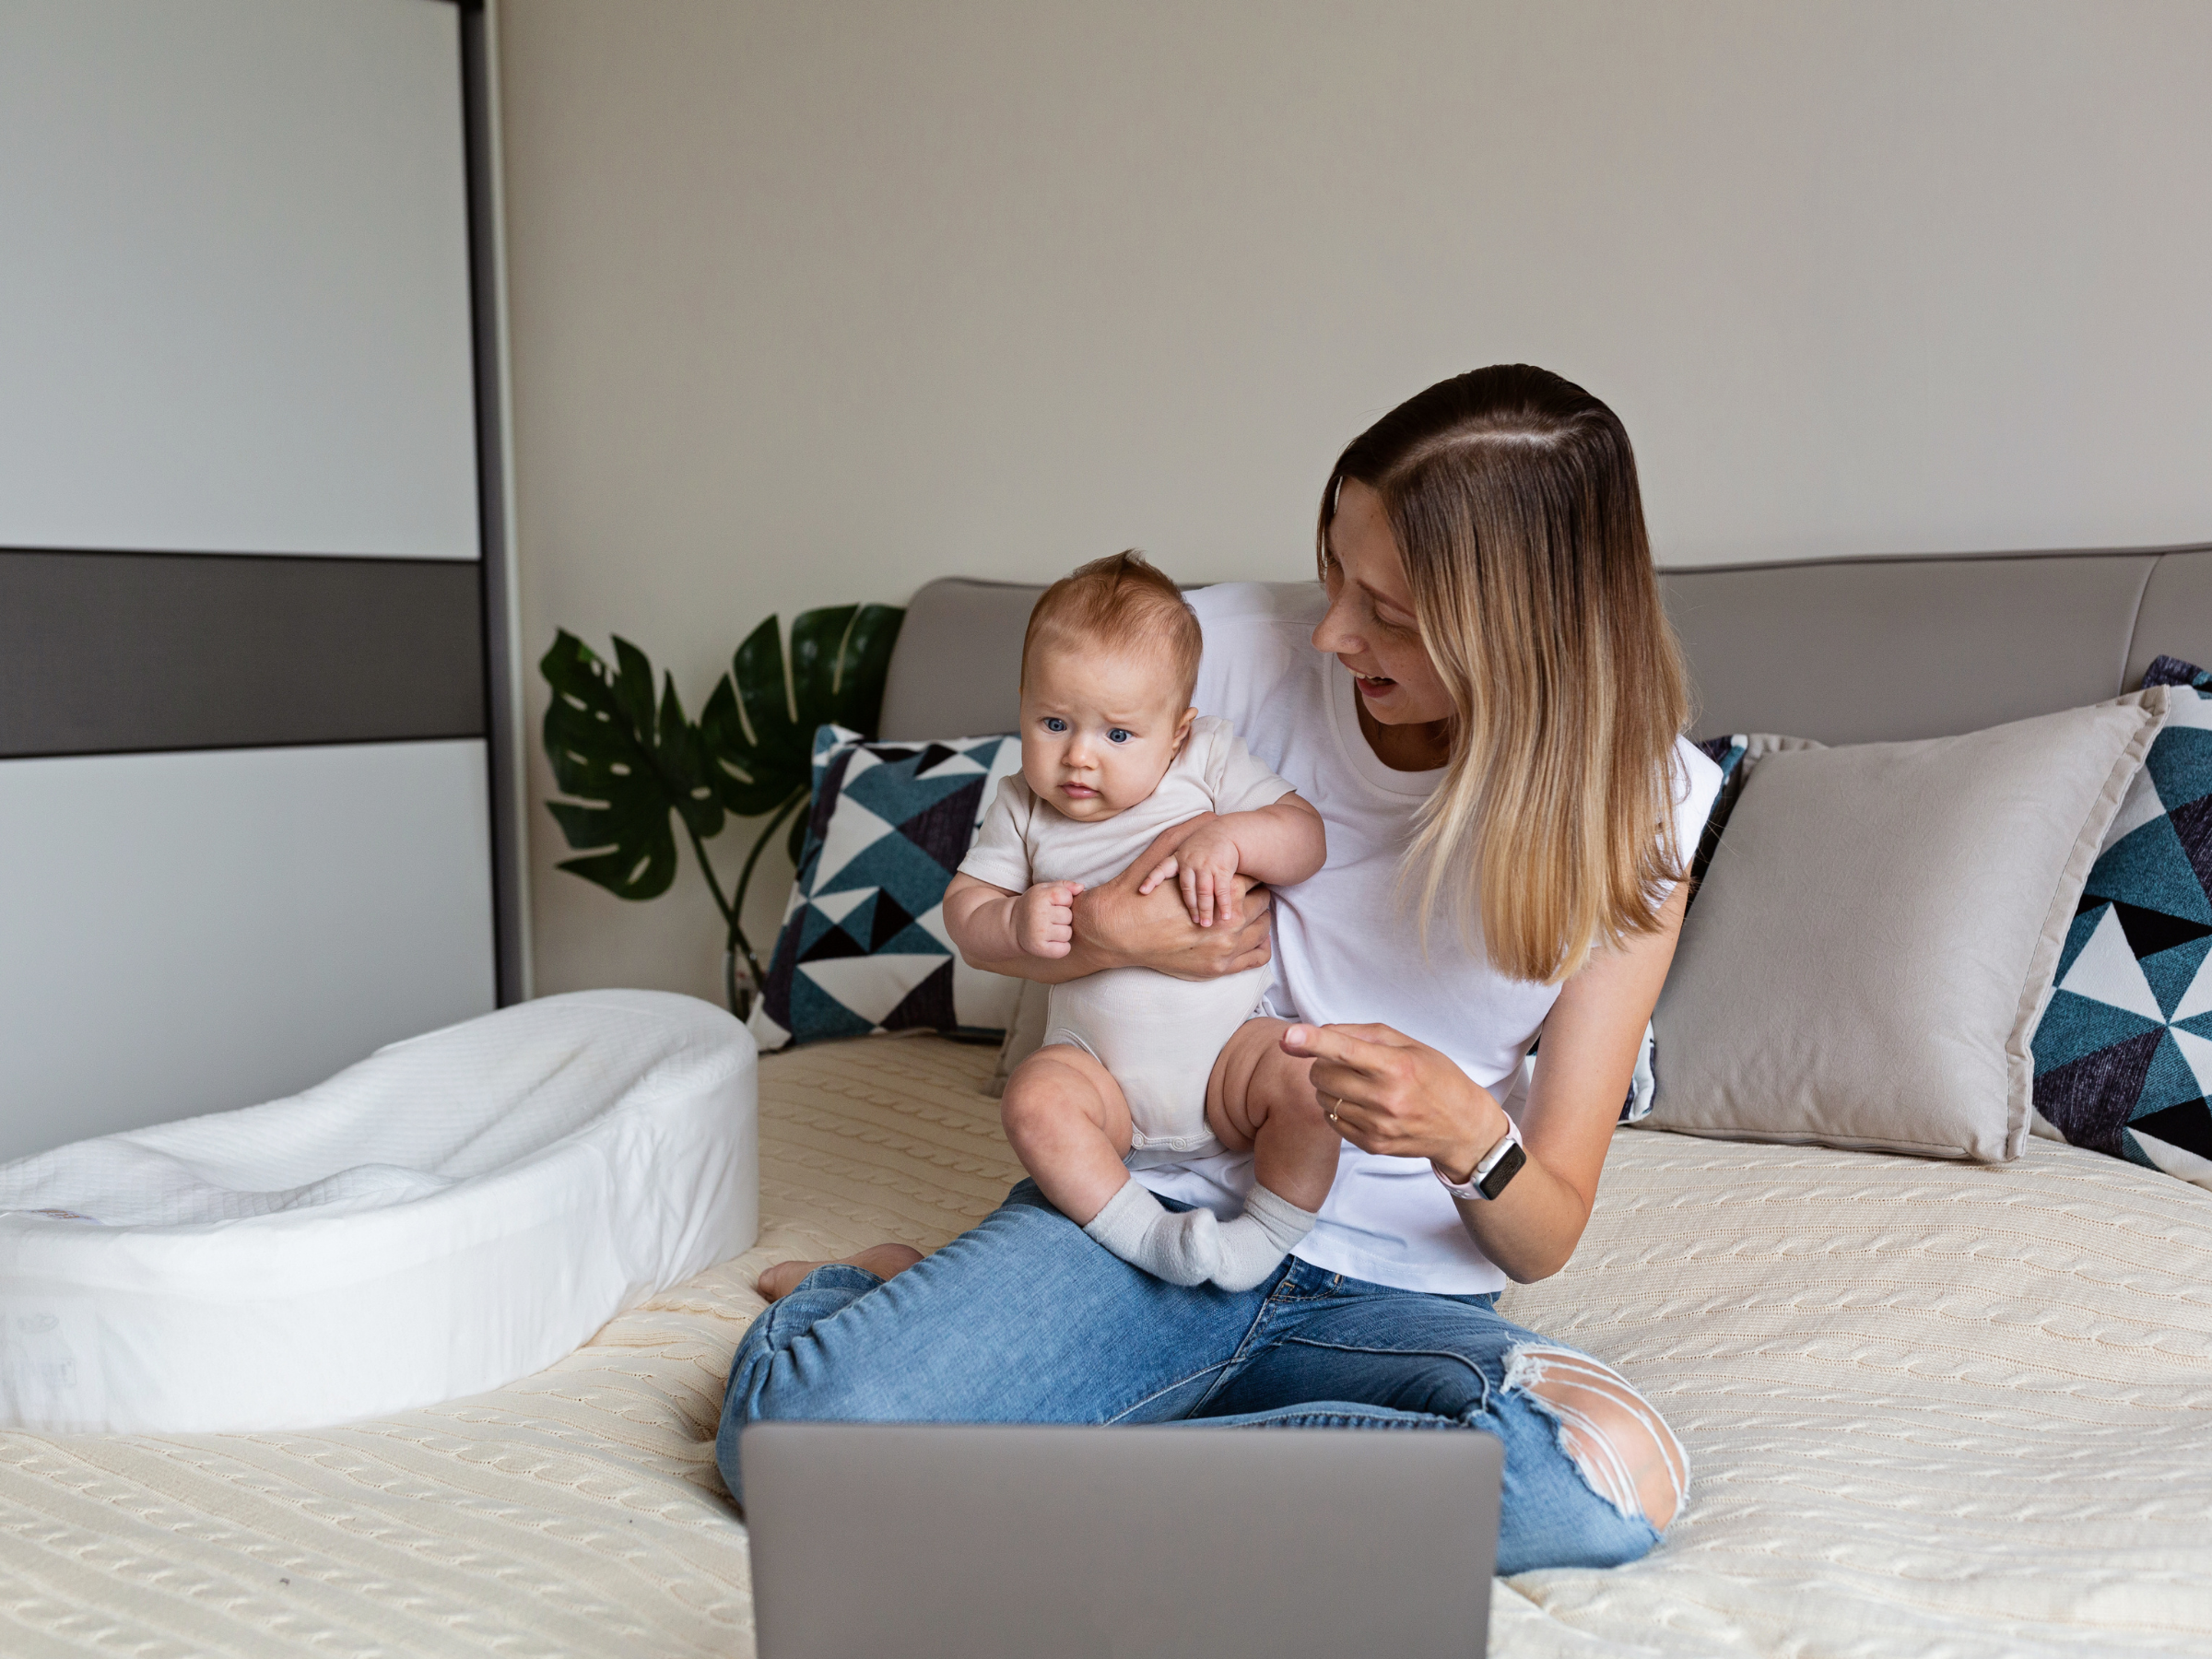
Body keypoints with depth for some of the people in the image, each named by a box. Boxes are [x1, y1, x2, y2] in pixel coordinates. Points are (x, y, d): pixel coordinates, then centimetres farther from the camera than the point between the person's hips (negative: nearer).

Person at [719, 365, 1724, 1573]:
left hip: (1398, 1288, 2)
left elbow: (1542, 1239, -4)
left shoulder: (1640, 806, -7)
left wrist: (1467, 1133, -27)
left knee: (1616, 1481, -33)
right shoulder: (1240, 648, -8)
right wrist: (1103, 933, -17)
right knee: (793, 1428, -28)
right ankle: (865, 1294, 8)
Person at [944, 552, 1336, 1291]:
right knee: (1034, 1101, -28)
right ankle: (1145, 1232, -20)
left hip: (1229, 1047, 0)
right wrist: (1016, 924, -18)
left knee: (1310, 1088, -25)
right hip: (1102, 1072, 1)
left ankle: (1266, 1235, -6)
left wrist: (1229, 837, -26)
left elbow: (1308, 838, -6)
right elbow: (964, 907, 4)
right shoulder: (1022, 809, 3)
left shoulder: (1210, 761, -2)